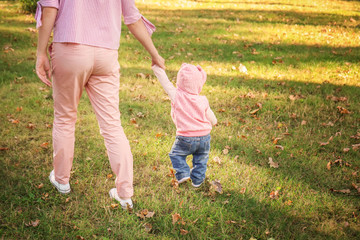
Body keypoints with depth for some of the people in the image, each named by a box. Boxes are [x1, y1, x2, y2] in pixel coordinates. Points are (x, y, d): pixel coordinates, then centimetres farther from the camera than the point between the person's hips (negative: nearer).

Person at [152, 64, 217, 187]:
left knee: (176, 154, 20)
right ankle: (197, 180, 21)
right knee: (201, 158, 23)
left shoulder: (176, 95, -10)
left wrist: (156, 66, 6)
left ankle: (183, 173, 6)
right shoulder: (203, 101, -3)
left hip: (185, 138, -2)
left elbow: (164, 80, -3)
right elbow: (213, 121, 5)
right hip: (204, 136, 2)